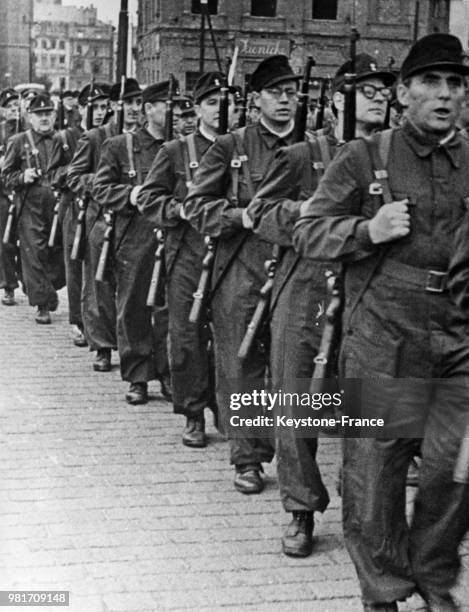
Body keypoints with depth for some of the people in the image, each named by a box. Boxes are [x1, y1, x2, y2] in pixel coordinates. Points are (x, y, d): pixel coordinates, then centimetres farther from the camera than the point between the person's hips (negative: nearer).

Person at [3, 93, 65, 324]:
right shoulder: (18, 142, 5)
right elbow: (6, 176, 6)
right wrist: (22, 177, -12)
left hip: (59, 205, 2)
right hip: (30, 207, -2)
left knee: (59, 254, 5)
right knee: (34, 255, -5)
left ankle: (49, 292, 29)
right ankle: (43, 305, 1)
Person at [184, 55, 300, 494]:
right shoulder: (230, 147, 3)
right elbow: (196, 207, -1)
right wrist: (243, 216, -14)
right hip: (242, 273, -1)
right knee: (241, 367, 2)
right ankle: (248, 458, 15)